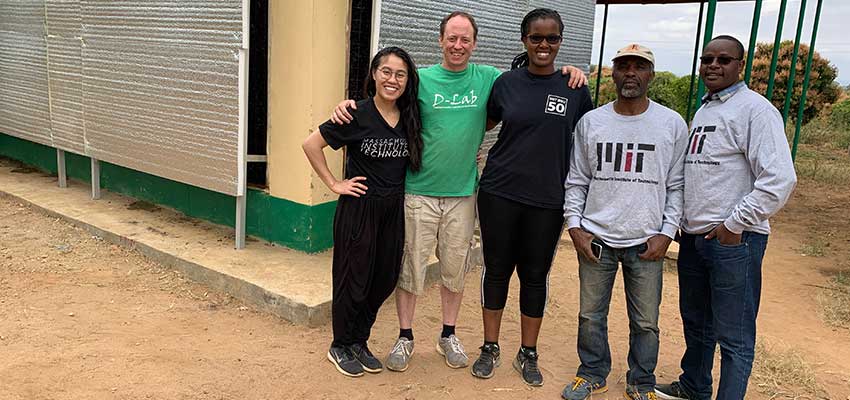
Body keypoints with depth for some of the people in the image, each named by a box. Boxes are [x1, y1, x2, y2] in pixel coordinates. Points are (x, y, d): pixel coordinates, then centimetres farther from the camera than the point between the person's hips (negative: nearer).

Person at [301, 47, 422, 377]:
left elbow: (418, 159, 18)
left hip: (394, 209, 5)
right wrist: (333, 184, -10)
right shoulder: (357, 115, -13)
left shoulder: (410, 118, 2)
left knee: (384, 280, 12)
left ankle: (359, 342, 32)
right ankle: (339, 347, 27)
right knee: (354, 279, 6)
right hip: (359, 208, -5)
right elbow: (311, 144, -10)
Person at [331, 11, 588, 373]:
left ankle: (448, 335, 31)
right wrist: (348, 105, -15)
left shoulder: (487, 79, 4)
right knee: (410, 266, 5)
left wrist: (568, 73, -5)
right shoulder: (421, 79, -1)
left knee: (455, 269, 13)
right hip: (419, 191, -1)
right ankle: (405, 338, 22)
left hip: (462, 193, 2)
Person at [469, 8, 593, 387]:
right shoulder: (506, 83, 0)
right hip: (499, 193, 0)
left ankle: (528, 354, 27)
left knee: (536, 275, 10)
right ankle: (490, 348, 27)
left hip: (547, 200, 0)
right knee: (497, 269, 10)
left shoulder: (575, 89, -1)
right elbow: (484, 123, 16)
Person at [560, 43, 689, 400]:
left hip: (646, 243, -1)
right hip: (596, 238, 1)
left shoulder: (673, 124, 1)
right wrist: (575, 226, -1)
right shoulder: (591, 122, 3)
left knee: (645, 322, 8)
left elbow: (677, 185, 4)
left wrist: (666, 232, -4)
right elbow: (576, 180, 7)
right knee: (591, 315, 11)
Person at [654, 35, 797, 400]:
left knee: (733, 336, 2)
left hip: (734, 238, -9)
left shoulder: (755, 110, -12)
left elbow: (780, 178, -20)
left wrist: (734, 224, -17)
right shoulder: (703, 111, 15)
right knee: (695, 322, 22)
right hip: (693, 235, 9)